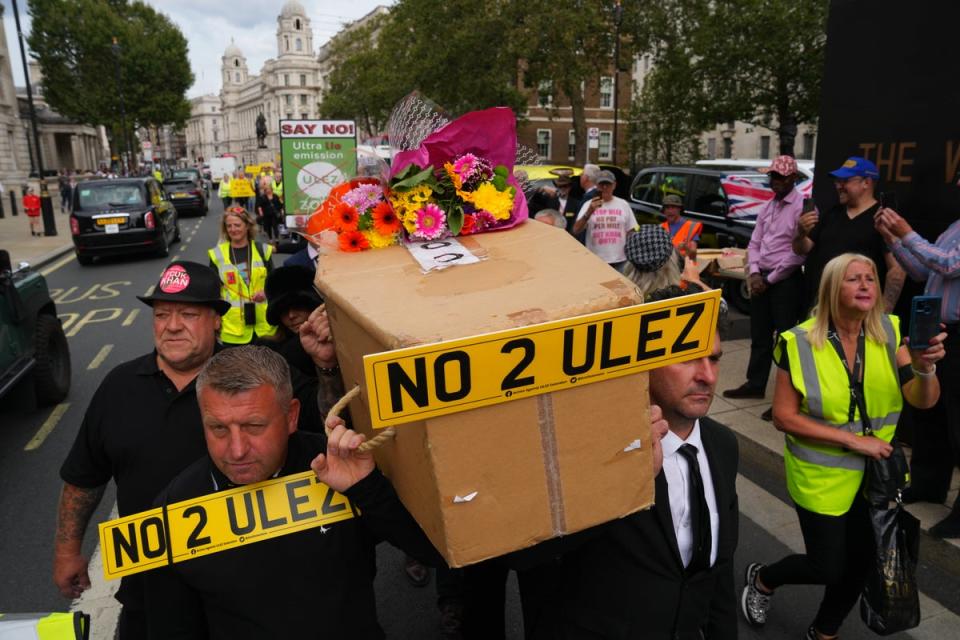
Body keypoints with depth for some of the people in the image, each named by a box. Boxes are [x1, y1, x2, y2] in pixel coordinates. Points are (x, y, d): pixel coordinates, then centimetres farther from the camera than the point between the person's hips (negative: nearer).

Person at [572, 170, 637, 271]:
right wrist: (589, 212, -22)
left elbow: (630, 232, 10)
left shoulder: (623, 204, 5)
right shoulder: (588, 205, 0)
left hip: (620, 261, 1)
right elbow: (576, 231, -9)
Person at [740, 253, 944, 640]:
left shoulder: (889, 333, -7)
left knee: (861, 563, 16)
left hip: (876, 474, 4)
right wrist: (853, 439, -21)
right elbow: (784, 417, -16)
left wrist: (925, 368, -35)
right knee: (828, 568, 4)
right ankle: (762, 579, 36)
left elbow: (923, 400, -14)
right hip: (822, 477, -4)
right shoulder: (800, 343, -18)